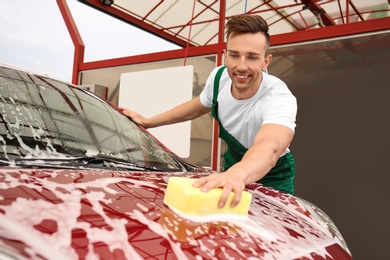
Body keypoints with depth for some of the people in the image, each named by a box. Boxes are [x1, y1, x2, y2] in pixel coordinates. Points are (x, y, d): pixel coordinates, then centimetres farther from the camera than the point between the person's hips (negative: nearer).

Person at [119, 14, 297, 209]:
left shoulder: (280, 99, -34)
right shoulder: (219, 76, -17)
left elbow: (269, 148, -55)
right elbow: (196, 107, 5)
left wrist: (237, 174, -76)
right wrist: (147, 122, 6)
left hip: (272, 177, -4)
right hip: (234, 167, 4)